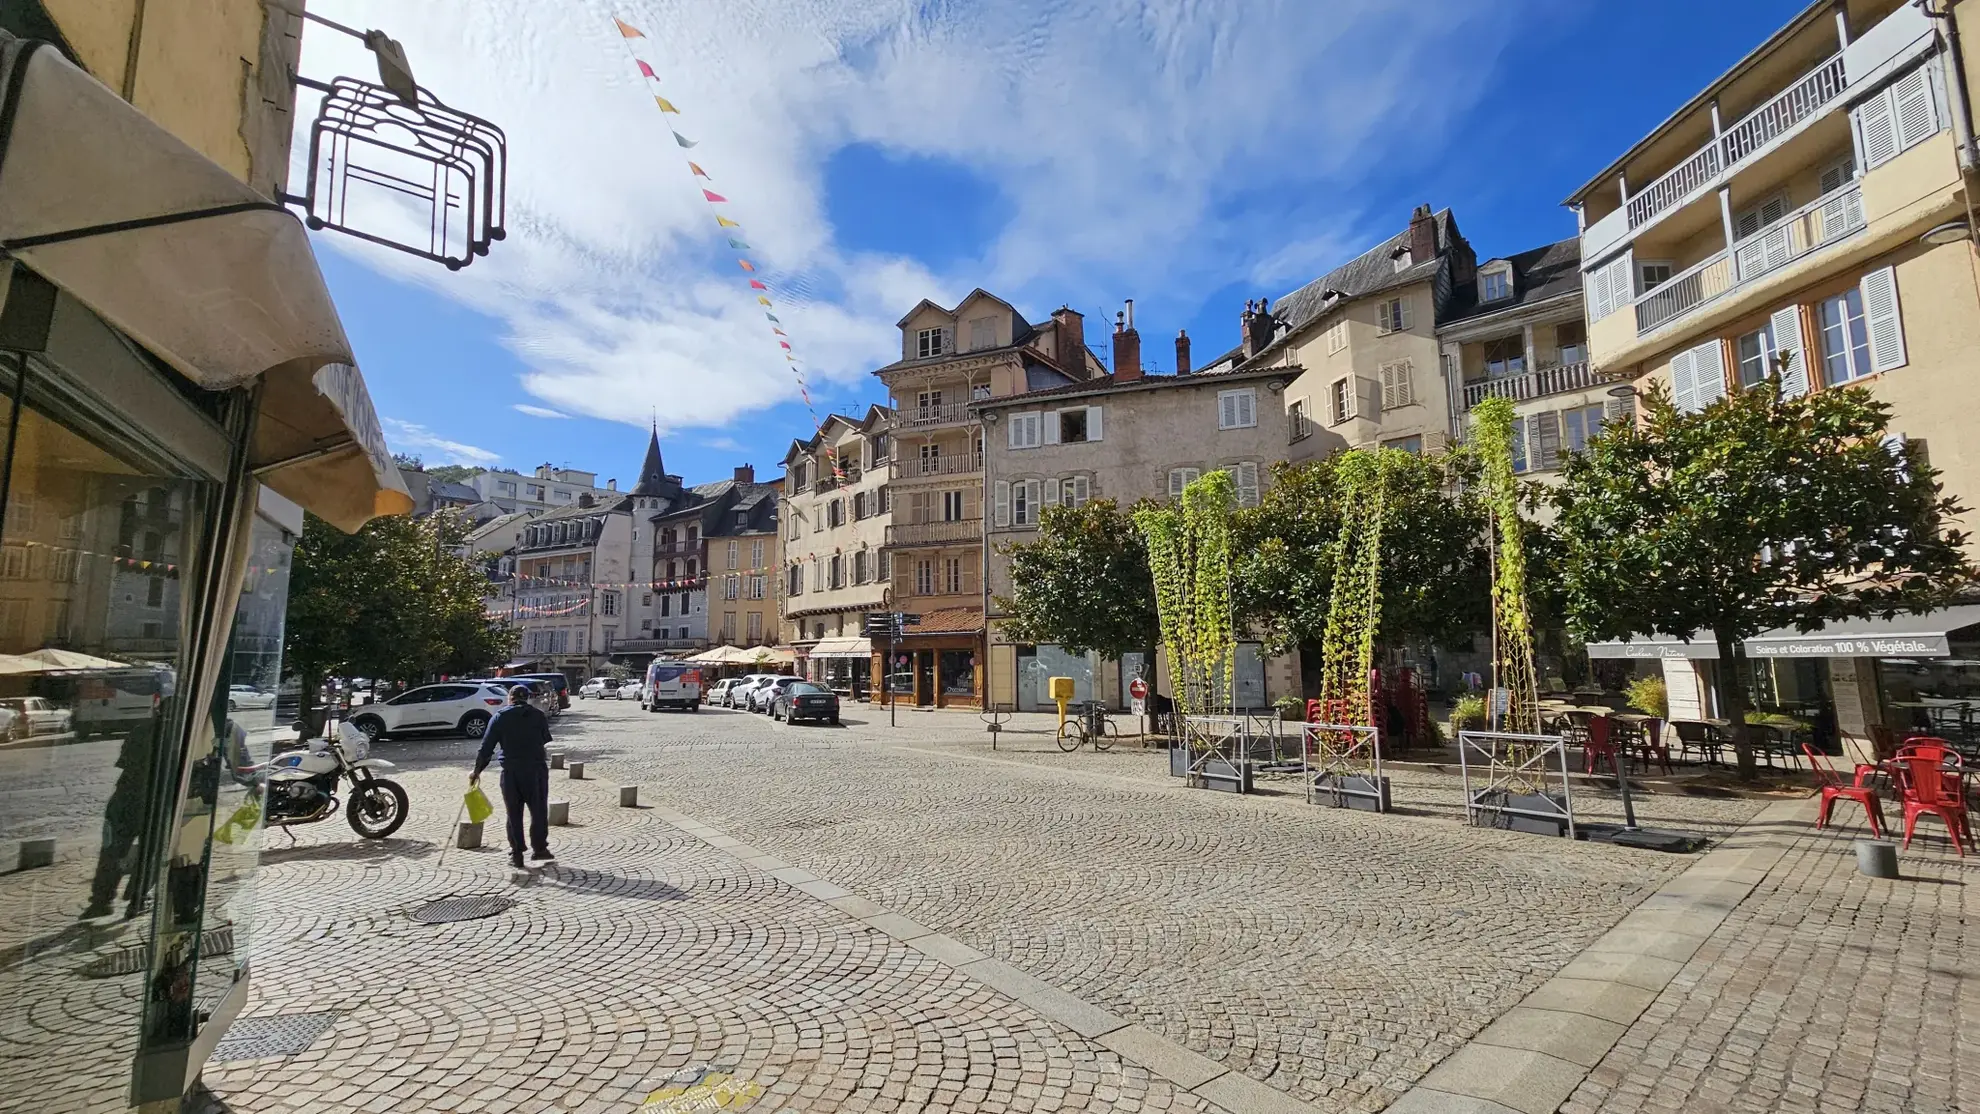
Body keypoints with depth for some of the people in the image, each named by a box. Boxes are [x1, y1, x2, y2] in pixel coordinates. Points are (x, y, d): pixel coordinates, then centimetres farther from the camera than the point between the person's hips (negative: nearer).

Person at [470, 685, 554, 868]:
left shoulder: (500, 717, 2)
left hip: (511, 771, 0)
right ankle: (540, 848, 16)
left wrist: (477, 771, 8)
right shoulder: (539, 715, 4)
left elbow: (486, 747, 1)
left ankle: (516, 855, 10)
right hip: (537, 769, 0)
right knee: (539, 810, 11)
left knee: (514, 813, 8)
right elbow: (546, 740, 8)